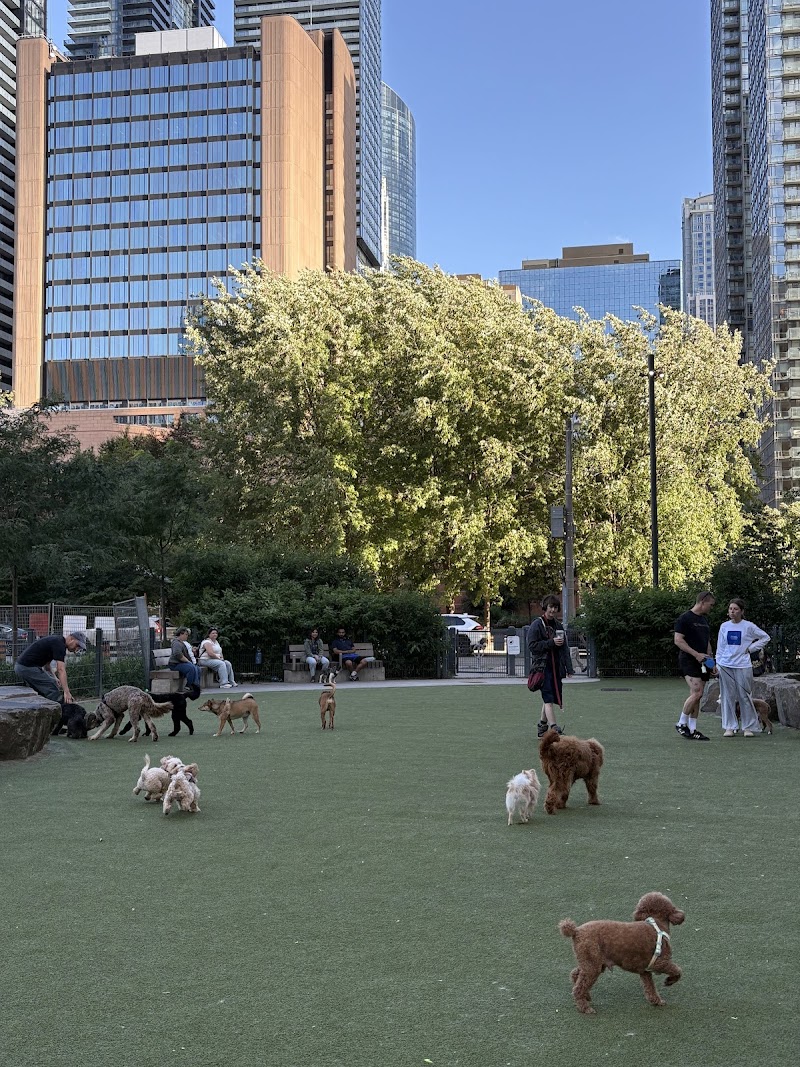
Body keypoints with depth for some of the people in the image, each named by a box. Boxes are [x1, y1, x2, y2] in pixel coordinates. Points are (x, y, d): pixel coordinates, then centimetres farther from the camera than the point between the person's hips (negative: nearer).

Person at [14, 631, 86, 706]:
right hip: (27, 667, -10)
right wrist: (66, 692, -30)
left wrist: (54, 678, 8)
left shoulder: (56, 641, 16)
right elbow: (61, 669, -25)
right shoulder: (59, 644, -15)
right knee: (52, 689, -6)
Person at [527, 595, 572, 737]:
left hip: (555, 667, 6)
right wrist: (551, 643, -17)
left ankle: (542, 726, 24)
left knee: (549, 698, 10)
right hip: (542, 667, -6)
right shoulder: (536, 625, -3)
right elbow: (532, 645, -11)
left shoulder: (557, 625, 17)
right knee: (548, 698, -14)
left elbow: (564, 649, 19)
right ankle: (554, 728, -22)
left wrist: (568, 667, 14)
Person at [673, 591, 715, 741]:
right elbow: (678, 640, -16)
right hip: (688, 661, -8)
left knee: (696, 696, 6)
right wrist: (696, 654, -20)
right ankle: (681, 723, -2)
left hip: (701, 662, 8)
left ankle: (692, 730, 9)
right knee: (697, 693, -16)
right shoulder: (685, 619, -9)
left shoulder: (705, 619, 17)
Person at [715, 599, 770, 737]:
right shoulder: (724, 626, 7)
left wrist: (751, 648, 0)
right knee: (728, 697, 4)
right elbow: (720, 647, 11)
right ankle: (729, 727, 9)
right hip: (726, 666, 2)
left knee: (745, 697, -1)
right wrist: (718, 664, 6)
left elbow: (765, 637, 9)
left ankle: (749, 727, 8)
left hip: (743, 665, -2)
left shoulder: (749, 626, 0)